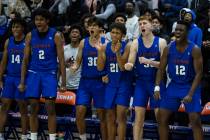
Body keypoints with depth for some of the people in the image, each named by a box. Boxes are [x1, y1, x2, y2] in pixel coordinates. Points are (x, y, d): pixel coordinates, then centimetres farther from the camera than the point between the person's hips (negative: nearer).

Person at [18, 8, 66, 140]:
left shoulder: (55, 36, -3)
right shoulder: (30, 35, 5)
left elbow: (61, 60, -3)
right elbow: (26, 59, 8)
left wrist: (63, 82, -7)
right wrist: (22, 82, 4)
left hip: (50, 74, -3)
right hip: (34, 73, 3)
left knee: (50, 108, -5)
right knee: (34, 108, 4)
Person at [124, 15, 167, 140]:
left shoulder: (161, 42, -5)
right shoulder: (136, 43, 0)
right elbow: (130, 63, -3)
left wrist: (148, 61, -22)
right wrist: (128, 65, -26)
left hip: (157, 82, -1)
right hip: (141, 83, 1)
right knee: (138, 117, -2)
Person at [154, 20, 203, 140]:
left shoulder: (194, 50, -14)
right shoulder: (169, 48, -4)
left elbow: (198, 73, -15)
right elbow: (161, 69, 3)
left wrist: (190, 94, -22)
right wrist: (157, 88, -10)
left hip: (190, 86, -4)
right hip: (173, 85, 4)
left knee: (195, 120, -10)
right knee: (162, 118, 2)